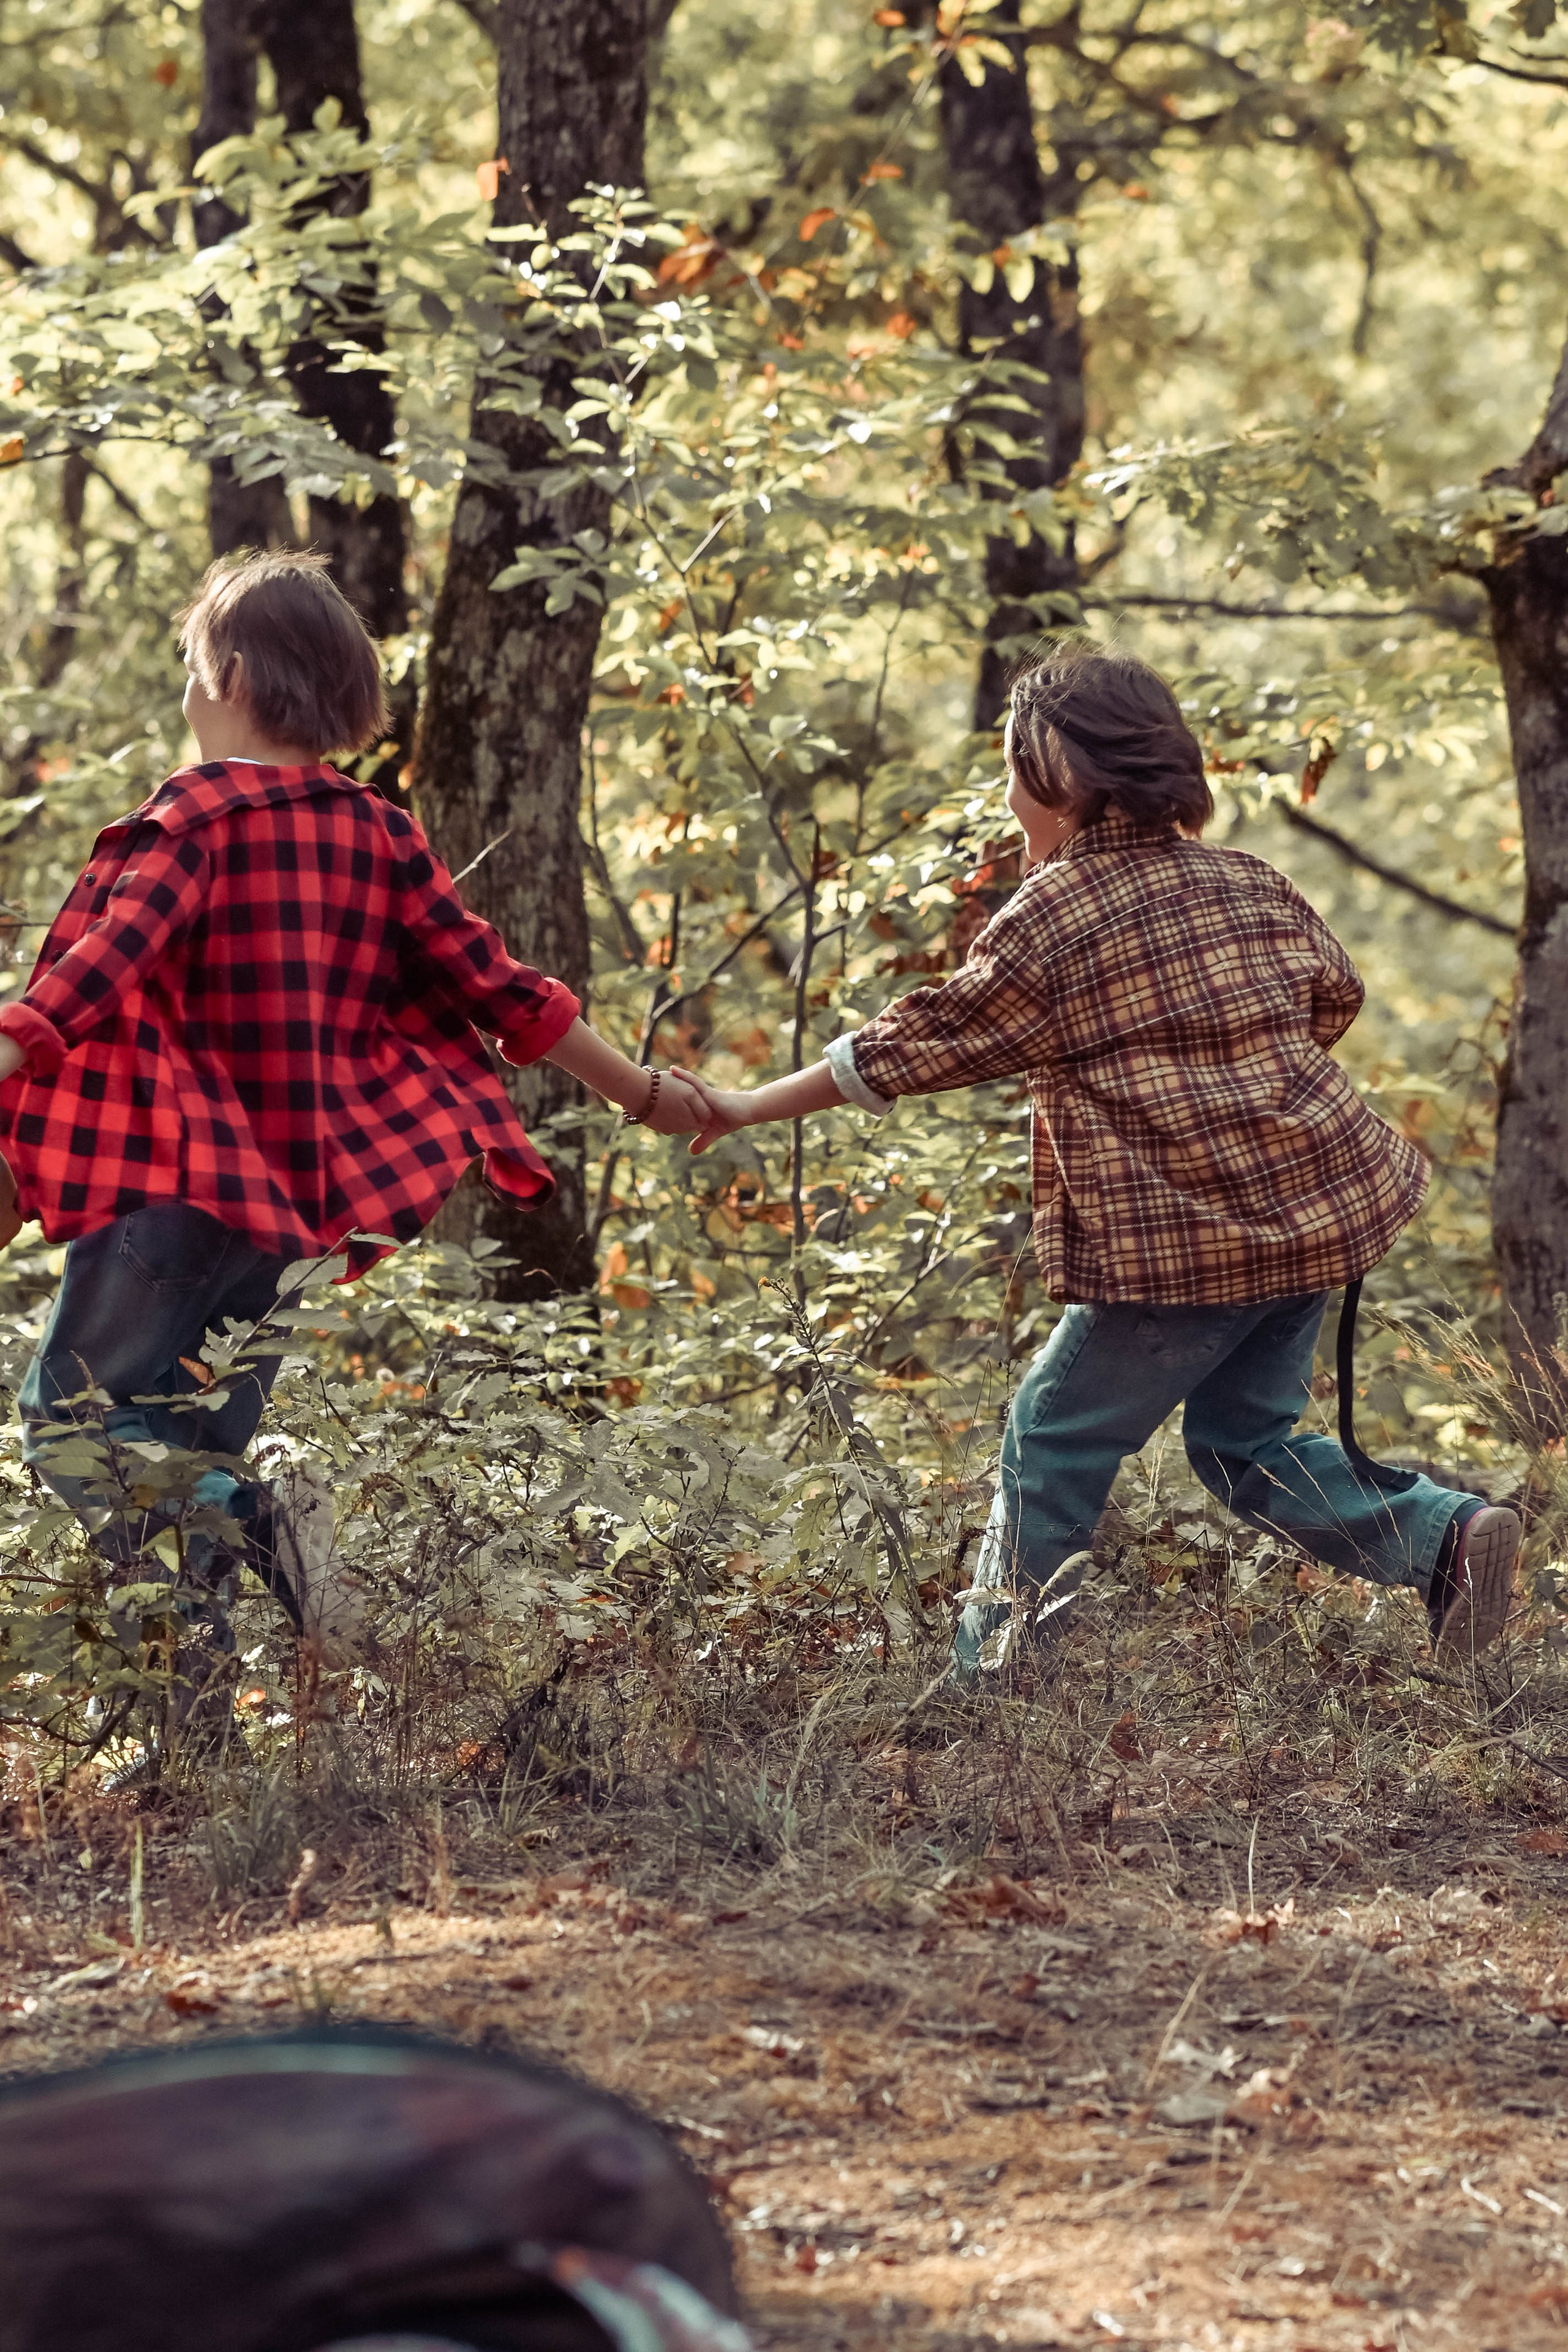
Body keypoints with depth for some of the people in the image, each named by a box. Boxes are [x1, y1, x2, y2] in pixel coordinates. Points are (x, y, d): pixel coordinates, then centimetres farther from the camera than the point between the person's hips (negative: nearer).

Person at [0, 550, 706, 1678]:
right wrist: (645, 1093, 19)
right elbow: (496, 988, 9)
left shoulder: (197, 813, -8)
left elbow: (106, 959, -22)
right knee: (193, 1452, 15)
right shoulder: (377, 833, 8)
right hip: (304, 1199, 6)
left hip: (179, 1182, -6)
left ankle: (260, 1517, -24)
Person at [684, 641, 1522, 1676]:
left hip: (1182, 1244, -7)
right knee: (1244, 1438, 18)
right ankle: (1447, 1535, 3)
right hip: (1319, 1211, 7)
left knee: (1055, 1438, 6)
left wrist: (751, 1107, 5)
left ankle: (998, 1669, 9)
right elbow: (1336, 995, 23)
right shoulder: (1250, 881, 11)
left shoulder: (1049, 918, -8)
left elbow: (915, 1046, -4)